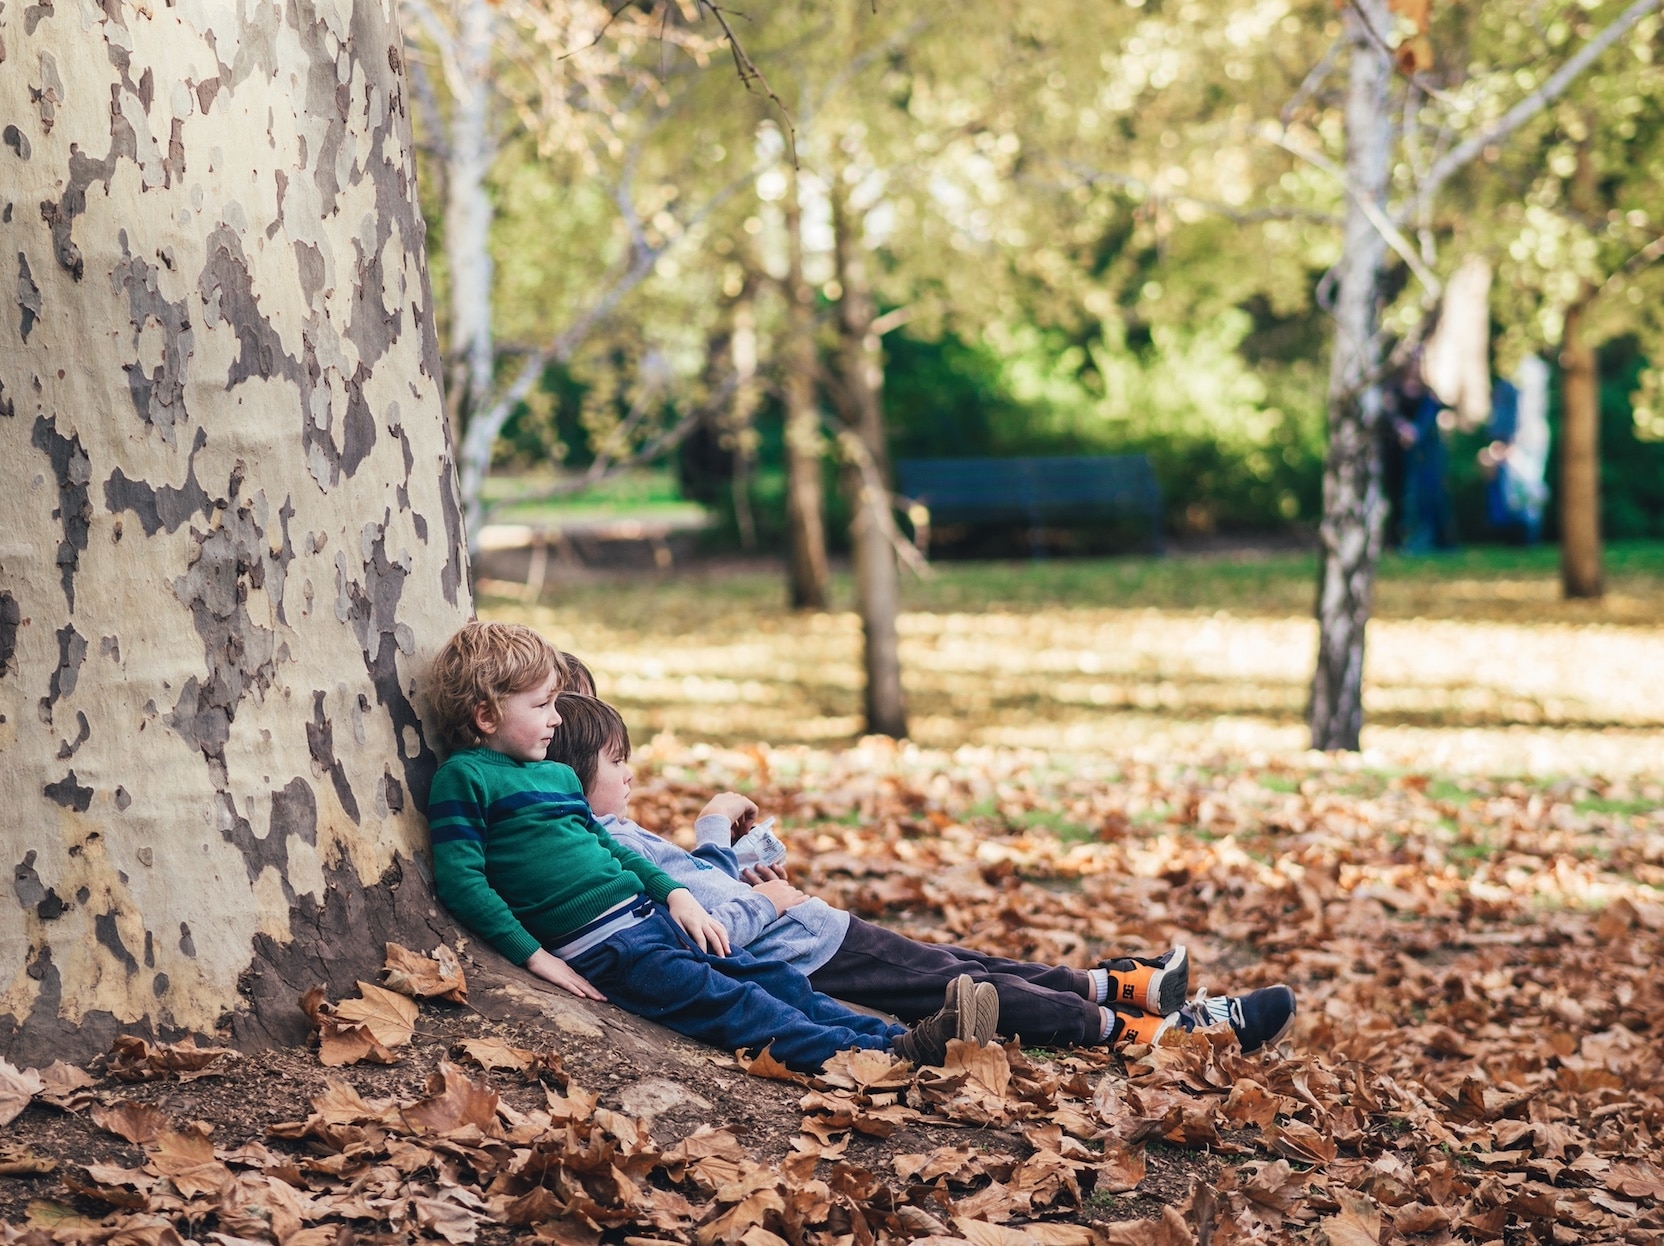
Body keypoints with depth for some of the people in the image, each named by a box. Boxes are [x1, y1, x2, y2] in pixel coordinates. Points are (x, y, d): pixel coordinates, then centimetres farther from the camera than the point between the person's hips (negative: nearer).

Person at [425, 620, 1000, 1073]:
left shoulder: (558, 776, 20)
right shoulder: (463, 779, -5)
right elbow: (461, 881, -12)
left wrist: (675, 893, 14)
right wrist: (535, 955, -17)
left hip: (647, 915, 9)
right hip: (597, 948, -9)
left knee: (774, 979, -3)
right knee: (726, 1001, -19)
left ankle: (903, 1037, -12)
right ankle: (881, 1056, -31)